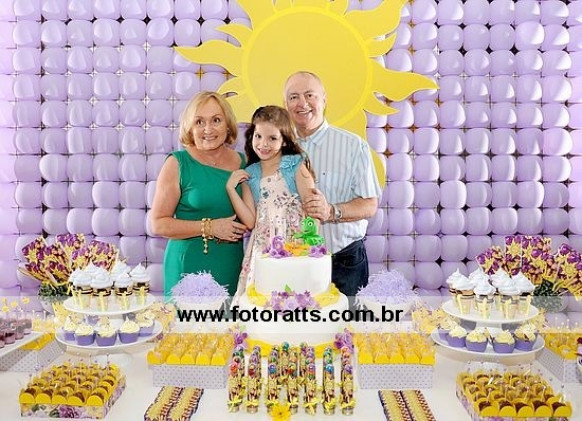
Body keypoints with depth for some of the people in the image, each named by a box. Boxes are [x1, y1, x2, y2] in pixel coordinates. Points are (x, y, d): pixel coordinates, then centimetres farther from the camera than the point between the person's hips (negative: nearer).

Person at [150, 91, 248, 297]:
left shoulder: (242, 162, 7)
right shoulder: (177, 164, -4)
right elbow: (158, 223, -8)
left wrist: (243, 226, 2)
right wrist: (209, 227, -14)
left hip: (232, 268, 4)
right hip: (189, 267, -3)